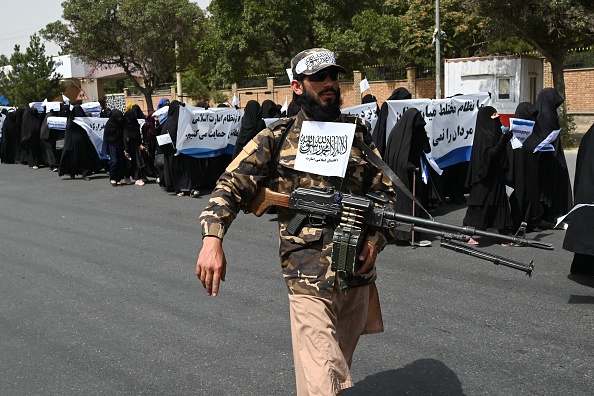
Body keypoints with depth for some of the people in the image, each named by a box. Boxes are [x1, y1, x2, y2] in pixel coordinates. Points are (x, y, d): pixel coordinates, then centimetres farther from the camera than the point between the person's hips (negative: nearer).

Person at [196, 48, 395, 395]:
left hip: (359, 274, 4)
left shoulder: (359, 133, 9)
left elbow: (385, 192, 12)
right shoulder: (277, 139, 0)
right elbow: (231, 187, -3)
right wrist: (212, 239, -21)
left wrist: (375, 239, -5)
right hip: (309, 278, -4)